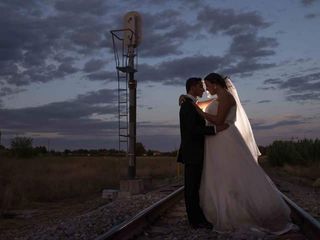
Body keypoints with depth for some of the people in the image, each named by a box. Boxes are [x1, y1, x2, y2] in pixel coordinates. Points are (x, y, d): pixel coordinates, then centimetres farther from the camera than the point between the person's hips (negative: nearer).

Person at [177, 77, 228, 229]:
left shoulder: (189, 104, 19)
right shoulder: (188, 105, -14)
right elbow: (192, 129, -24)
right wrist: (215, 129, -25)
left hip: (193, 153, 10)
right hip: (192, 153, -10)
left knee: (194, 186, 13)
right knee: (192, 187, -4)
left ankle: (197, 218, 22)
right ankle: (196, 221, 3)